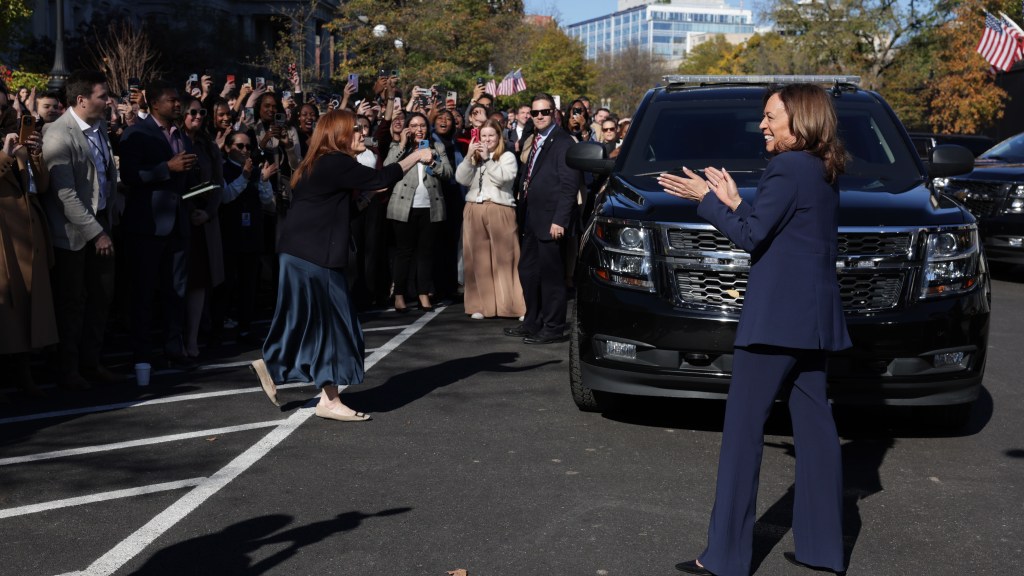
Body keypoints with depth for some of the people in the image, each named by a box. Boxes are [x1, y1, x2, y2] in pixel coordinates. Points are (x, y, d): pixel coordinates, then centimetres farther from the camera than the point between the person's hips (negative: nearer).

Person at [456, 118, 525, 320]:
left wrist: (487, 158, -10)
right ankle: (482, 305, 7)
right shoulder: (474, 157, 18)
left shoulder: (507, 157, 5)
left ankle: (511, 305, -4)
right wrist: (469, 157, -5)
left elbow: (502, 178, -12)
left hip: (499, 210, -4)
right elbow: (461, 179, 5)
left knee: (504, 258, -7)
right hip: (474, 211, 4)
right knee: (478, 259, 3)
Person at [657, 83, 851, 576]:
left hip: (776, 317, -9)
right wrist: (734, 203, 12)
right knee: (813, 425, 11)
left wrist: (706, 199, -5)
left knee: (742, 429, -5)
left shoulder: (787, 169, -12)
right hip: (813, 317, 10)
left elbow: (751, 236, -14)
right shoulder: (822, 173, 16)